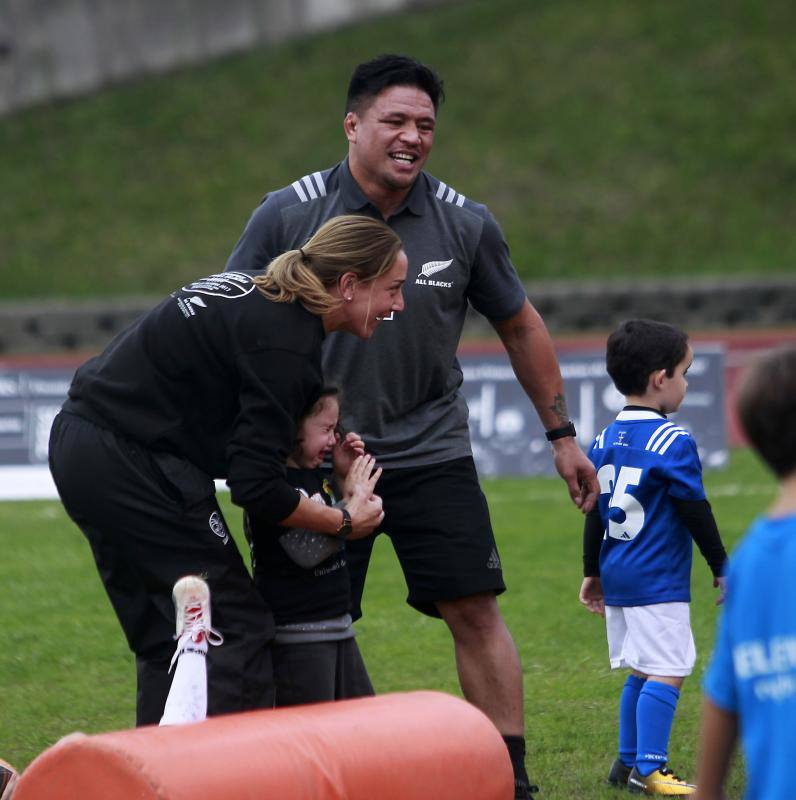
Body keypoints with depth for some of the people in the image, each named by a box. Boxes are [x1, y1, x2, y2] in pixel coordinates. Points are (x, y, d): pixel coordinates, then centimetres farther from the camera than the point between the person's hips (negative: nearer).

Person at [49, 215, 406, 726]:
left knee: (166, 637, 15)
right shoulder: (286, 346, -18)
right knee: (238, 631, -6)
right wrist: (344, 523, -5)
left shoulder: (263, 295, 10)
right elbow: (257, 486, -19)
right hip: (133, 467, -10)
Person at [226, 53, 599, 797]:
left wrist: (561, 434, 15)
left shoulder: (465, 224, -2)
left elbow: (519, 326, 12)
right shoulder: (288, 215, -7)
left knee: (474, 611, -6)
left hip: (431, 450, 1)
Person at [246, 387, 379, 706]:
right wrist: (351, 499, -20)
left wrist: (344, 476, 9)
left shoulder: (314, 476, 10)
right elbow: (306, 550, -27)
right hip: (296, 633, -10)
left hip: (336, 625, 10)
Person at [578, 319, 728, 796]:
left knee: (641, 671, 17)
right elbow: (697, 514, -10)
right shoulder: (673, 442, -13)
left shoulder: (605, 441, 9)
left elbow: (594, 514, 15)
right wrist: (723, 571, 0)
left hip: (617, 578, 8)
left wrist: (592, 573, 24)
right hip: (659, 581, -8)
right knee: (667, 672, -7)